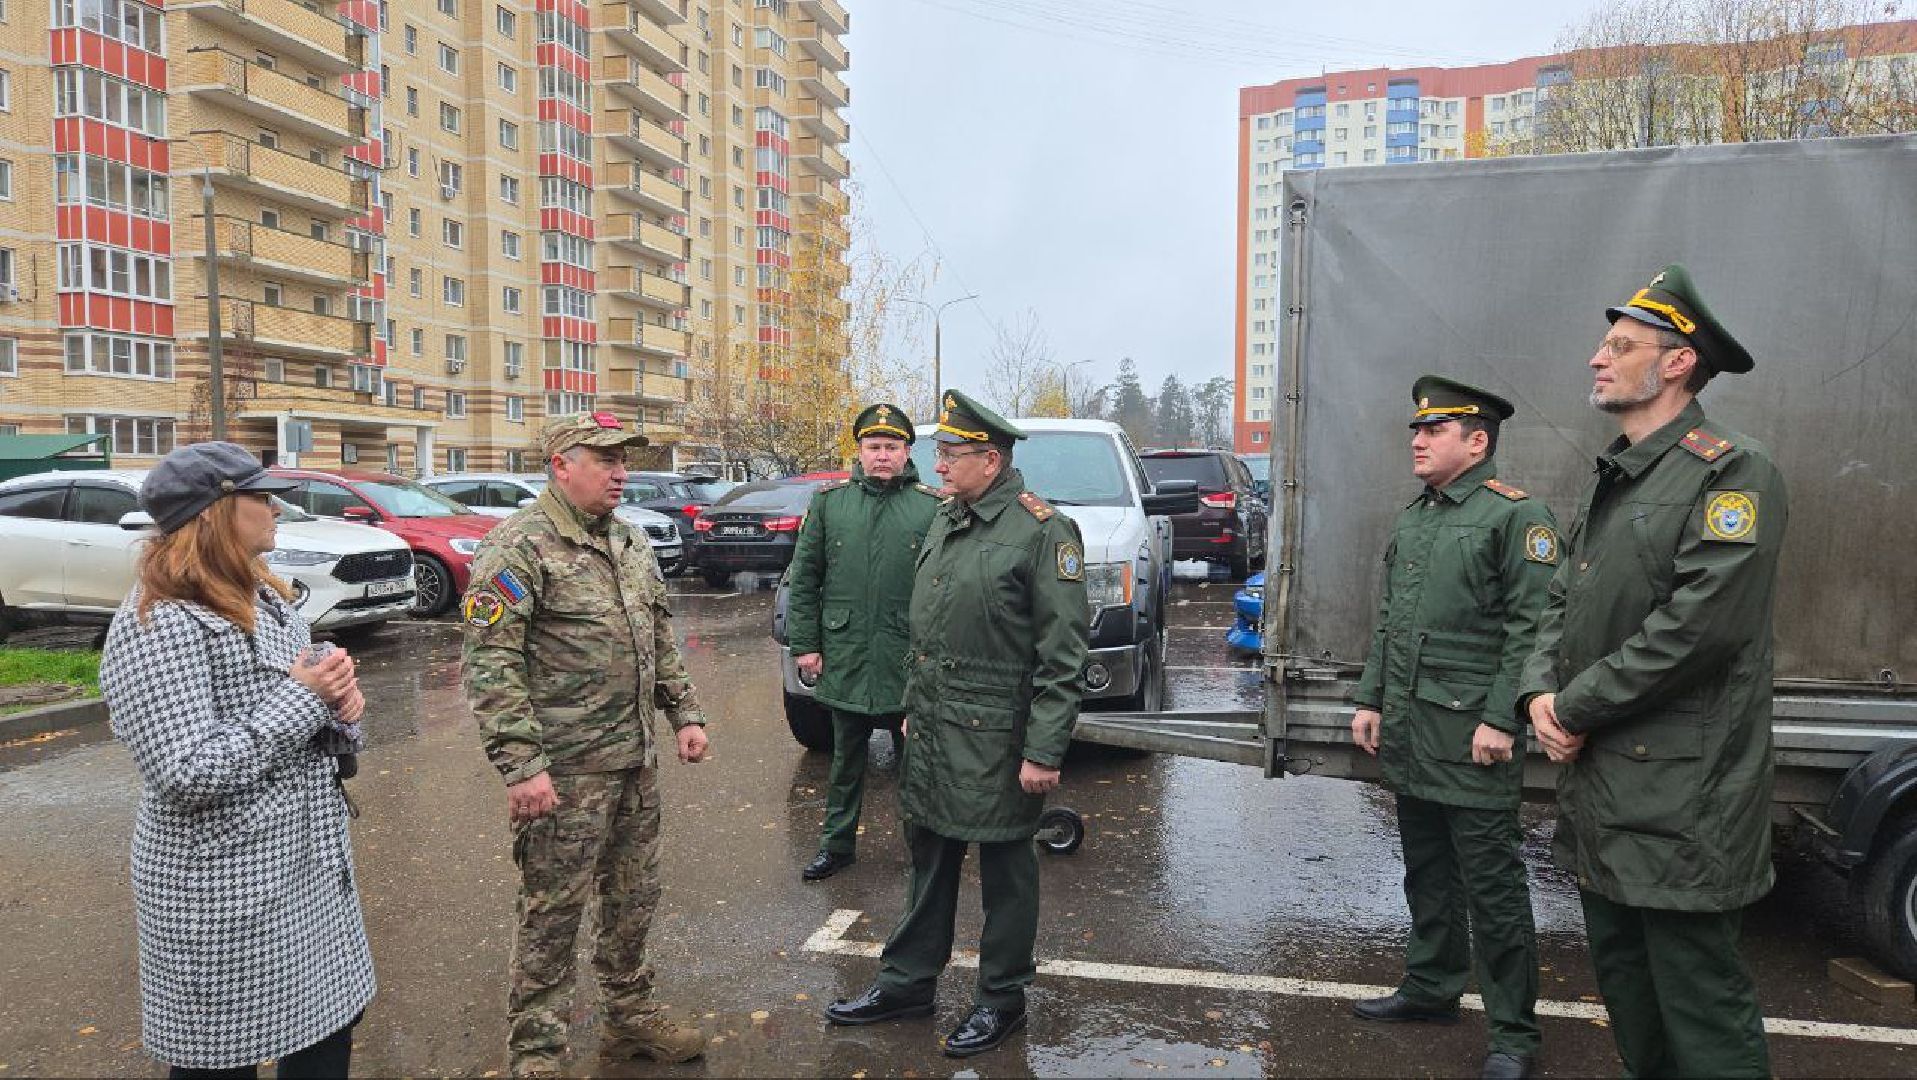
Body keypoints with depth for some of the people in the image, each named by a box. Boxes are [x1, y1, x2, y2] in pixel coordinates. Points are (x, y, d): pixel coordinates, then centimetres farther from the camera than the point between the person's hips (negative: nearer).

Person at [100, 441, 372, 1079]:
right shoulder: (157, 625, -20)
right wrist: (301, 699, -20)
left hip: (310, 865, 8)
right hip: (226, 895, -8)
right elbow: (188, 776, -26)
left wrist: (339, 713, -7)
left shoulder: (263, 598, 7)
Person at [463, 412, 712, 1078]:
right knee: (553, 912, 5)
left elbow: (662, 639, 20)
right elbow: (490, 664, -18)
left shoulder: (631, 545, 12)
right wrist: (520, 765, -22)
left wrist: (684, 714, 12)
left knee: (634, 898, 18)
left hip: (637, 761, 7)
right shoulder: (519, 547, -13)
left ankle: (631, 1018, 36)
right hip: (565, 770, -7)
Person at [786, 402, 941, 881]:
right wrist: (803, 643, 1)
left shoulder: (932, 508, -3)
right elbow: (803, 579, 5)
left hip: (911, 662, -1)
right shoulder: (829, 501, 3)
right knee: (845, 760, 15)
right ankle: (838, 844, 29)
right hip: (845, 658, 2)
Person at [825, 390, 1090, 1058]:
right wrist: (913, 706, 20)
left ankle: (1002, 1000, 24)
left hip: (997, 739, -7)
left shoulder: (1042, 531, -14)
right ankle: (909, 981, 33)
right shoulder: (944, 520, 11)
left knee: (1005, 869, 8)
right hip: (932, 729, 7)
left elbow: (1062, 656, -16)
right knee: (929, 855, 18)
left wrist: (1045, 752, -18)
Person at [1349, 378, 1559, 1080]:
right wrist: (1371, 701, 13)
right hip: (1406, 729, 8)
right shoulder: (1411, 517, 15)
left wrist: (1501, 719, -19)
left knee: (1492, 884, 1)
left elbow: (1531, 628, -14)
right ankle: (1431, 988, 33)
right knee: (1426, 871, 18)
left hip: (1472, 736, -8)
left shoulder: (1517, 516, -9)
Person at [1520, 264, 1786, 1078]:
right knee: (1622, 980, 20)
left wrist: (1576, 709, -14)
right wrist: (1540, 692, -3)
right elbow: (1562, 601, 15)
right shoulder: (1612, 482, 16)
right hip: (1598, 785, 8)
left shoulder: (1731, 473, -12)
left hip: (1679, 796, -8)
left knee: (1698, 999, 1)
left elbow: (1700, 625, -21)